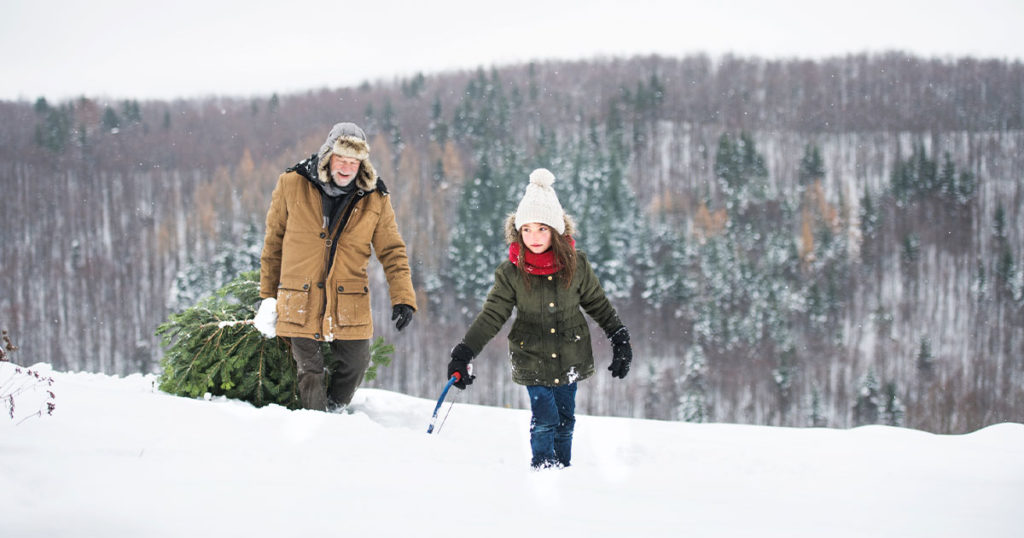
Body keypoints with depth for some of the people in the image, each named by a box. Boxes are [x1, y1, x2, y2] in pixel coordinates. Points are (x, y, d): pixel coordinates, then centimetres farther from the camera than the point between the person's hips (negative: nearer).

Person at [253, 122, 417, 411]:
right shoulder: (292, 185, -3)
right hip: (300, 301, -1)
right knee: (309, 371, 0)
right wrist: (268, 294, 11)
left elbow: (393, 252, 2)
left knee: (354, 366, 8)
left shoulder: (375, 199, -1)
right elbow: (273, 241, 7)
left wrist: (403, 298, -12)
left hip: (350, 304, 1)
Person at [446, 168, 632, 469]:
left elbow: (598, 305, 7)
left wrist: (620, 340, 11)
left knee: (565, 418, 10)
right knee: (544, 419, -8)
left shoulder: (575, 264, -5)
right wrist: (463, 353, -13)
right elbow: (492, 316, -6)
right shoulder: (511, 272, -9)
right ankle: (543, 468, 9)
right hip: (532, 358, -2)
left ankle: (563, 469, 26)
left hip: (570, 356, 2)